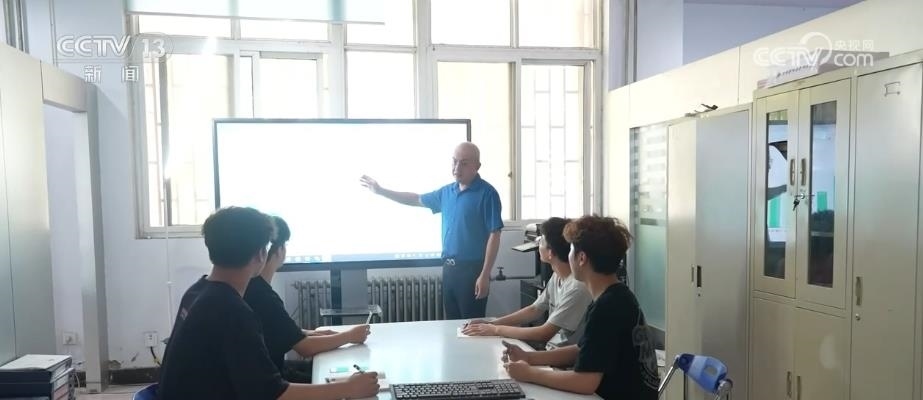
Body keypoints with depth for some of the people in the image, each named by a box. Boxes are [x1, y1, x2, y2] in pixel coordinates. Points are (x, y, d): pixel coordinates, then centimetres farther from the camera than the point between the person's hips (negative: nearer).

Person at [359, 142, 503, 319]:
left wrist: (485, 275, -19)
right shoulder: (447, 192, 10)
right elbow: (417, 199, 25)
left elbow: (494, 236, -15)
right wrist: (381, 191, 21)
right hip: (449, 268, 7)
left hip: (472, 269, -7)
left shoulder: (487, 193, -12)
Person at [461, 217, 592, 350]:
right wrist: (491, 324, 2)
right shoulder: (557, 277, 2)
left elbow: (545, 333, -24)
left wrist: (496, 330, -17)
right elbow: (534, 310, 12)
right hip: (551, 349, 7)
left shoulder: (577, 287, -25)